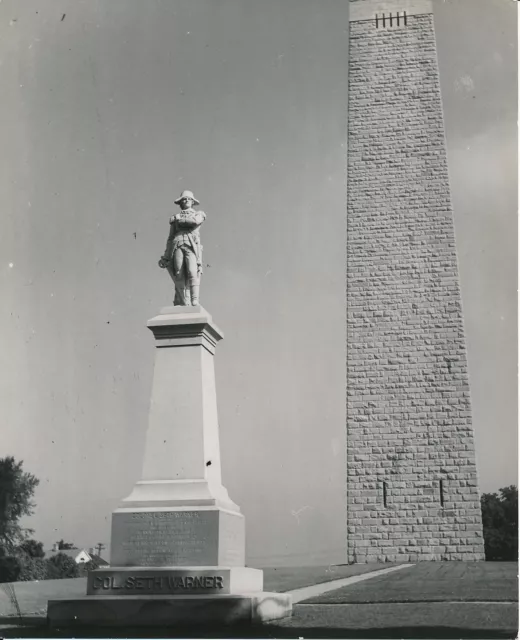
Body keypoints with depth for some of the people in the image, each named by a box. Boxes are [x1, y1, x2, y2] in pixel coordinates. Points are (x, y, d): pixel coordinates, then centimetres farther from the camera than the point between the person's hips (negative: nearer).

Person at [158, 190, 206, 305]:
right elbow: (170, 238, 21)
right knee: (179, 275, -11)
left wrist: (179, 220, 8)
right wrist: (166, 257, 13)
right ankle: (184, 305, -13)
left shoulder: (199, 214, 21)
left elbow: (195, 221, -4)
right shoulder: (175, 217, 25)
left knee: (192, 272, -20)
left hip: (192, 245, -2)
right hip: (177, 245, 2)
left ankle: (195, 303, -27)